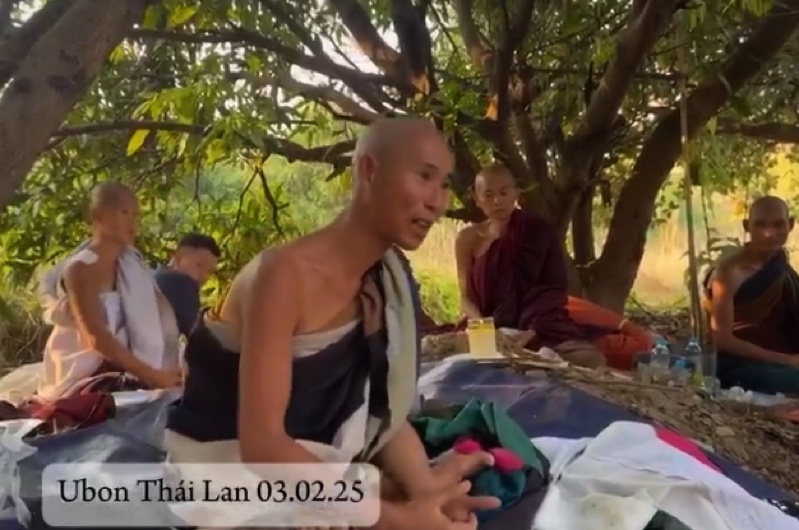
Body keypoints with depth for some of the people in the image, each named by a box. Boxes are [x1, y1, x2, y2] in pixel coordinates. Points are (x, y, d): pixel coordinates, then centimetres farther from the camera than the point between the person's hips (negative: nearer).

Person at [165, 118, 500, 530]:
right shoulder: (286, 274, -23)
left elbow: (385, 411, -1)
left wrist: (426, 488, -19)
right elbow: (261, 445, -27)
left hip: (315, 474, 7)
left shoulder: (388, 280, 0)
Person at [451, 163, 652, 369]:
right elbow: (467, 297, 2)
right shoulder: (468, 239, 4)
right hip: (496, 328, 5)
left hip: (540, 325, -4)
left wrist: (533, 330, -25)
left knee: (590, 359, -32)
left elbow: (552, 289, -9)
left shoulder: (539, 231, -2)